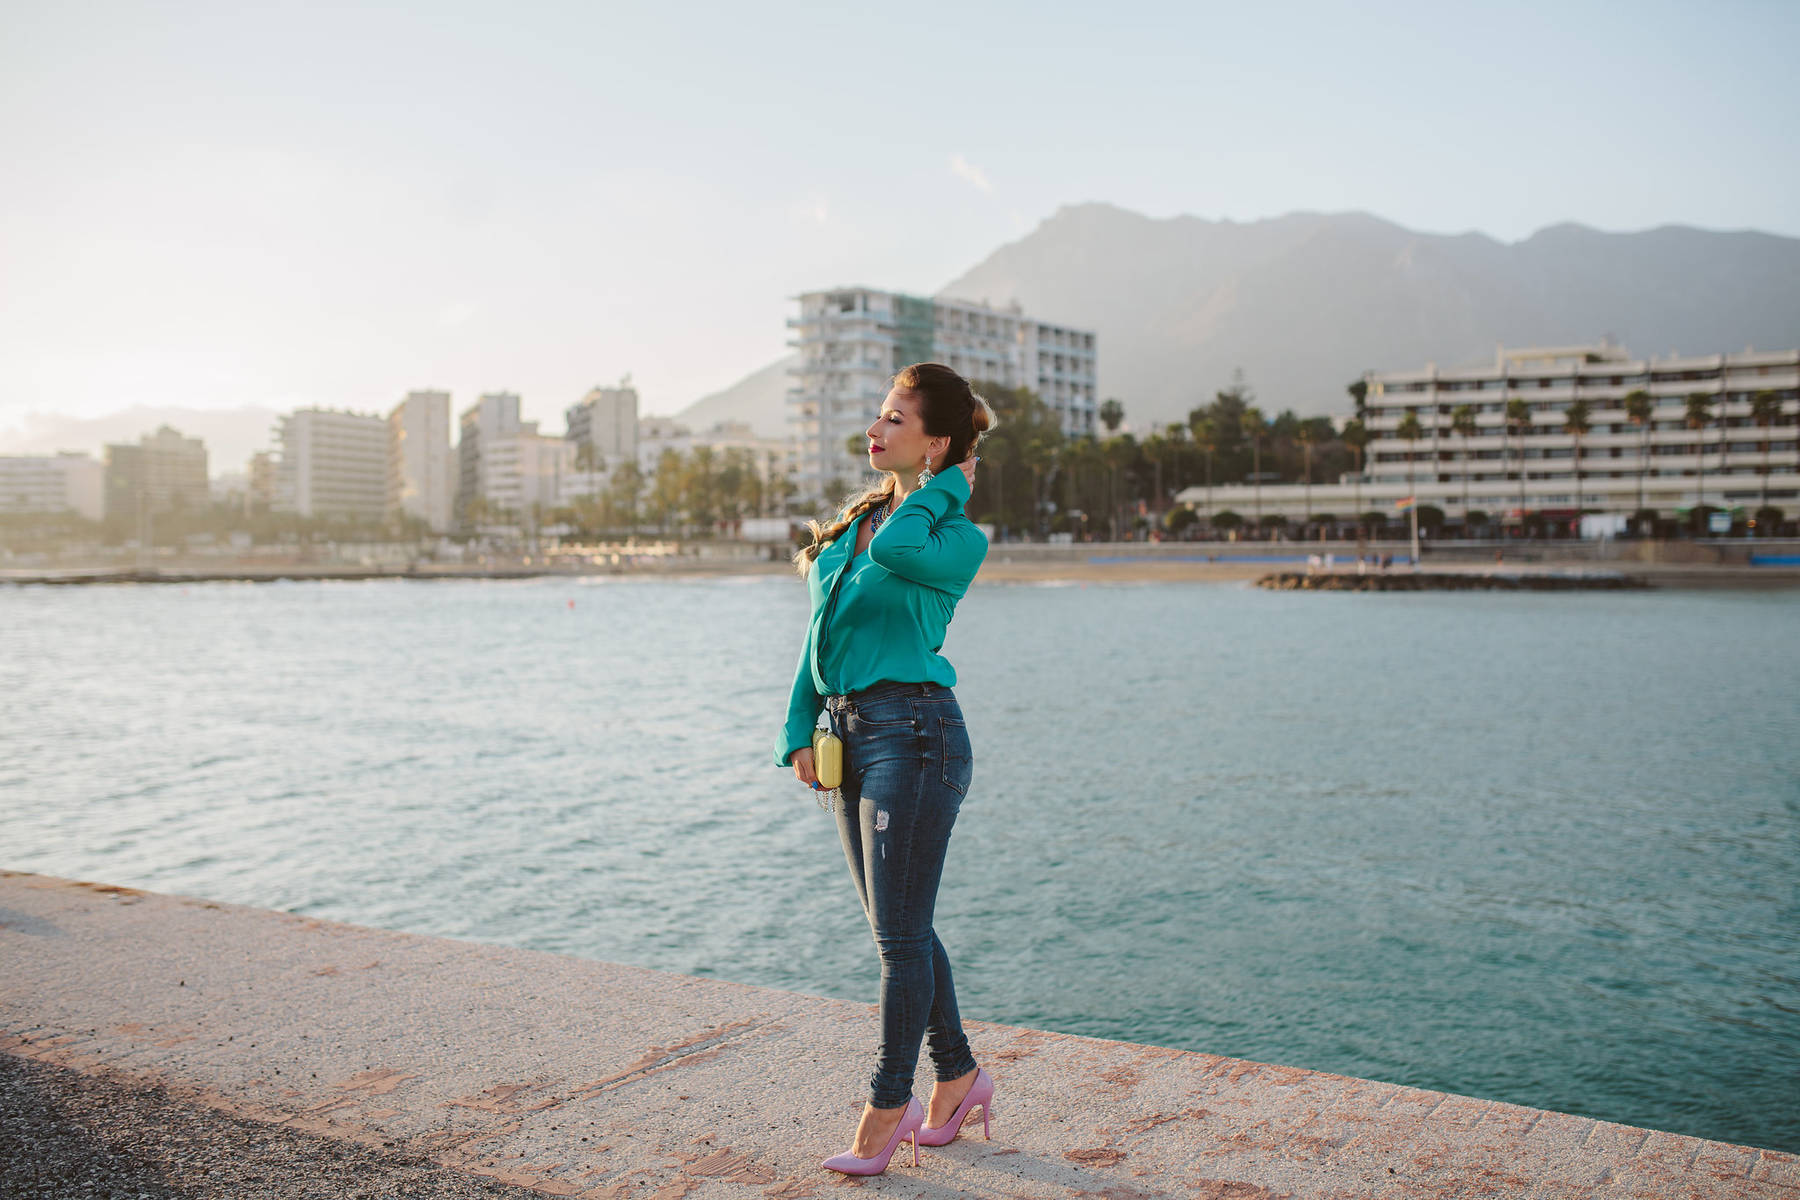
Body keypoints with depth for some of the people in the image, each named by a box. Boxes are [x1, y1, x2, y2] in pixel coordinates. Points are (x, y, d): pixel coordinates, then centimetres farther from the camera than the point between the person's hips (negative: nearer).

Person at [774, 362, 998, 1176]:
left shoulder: (958, 540, -8)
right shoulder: (858, 519, 14)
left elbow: (899, 551, -32)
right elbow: (822, 629, 15)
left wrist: (944, 486, -13)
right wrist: (799, 729, 7)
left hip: (913, 731, -8)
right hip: (850, 734, 8)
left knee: (900, 933, 1)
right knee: (899, 927, 16)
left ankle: (888, 1105, 15)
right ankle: (958, 1075, 31)